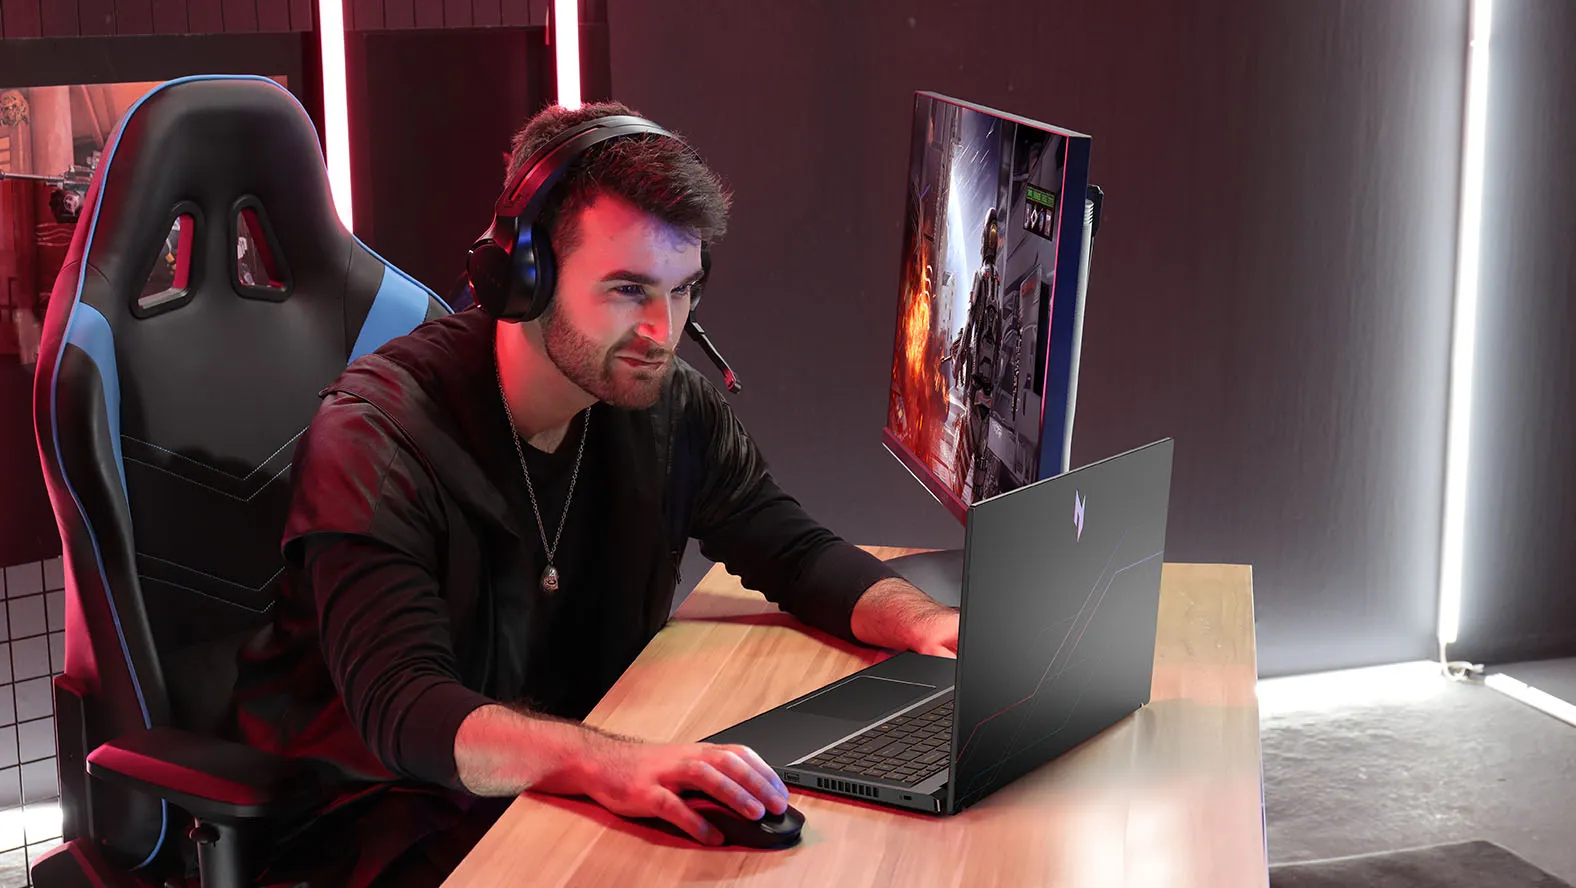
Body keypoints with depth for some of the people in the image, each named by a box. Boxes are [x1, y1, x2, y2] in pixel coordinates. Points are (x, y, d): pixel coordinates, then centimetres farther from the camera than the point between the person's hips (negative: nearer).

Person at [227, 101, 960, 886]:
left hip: (578, 782, 7)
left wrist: (927, 623, -15)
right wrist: (608, 763, -52)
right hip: (388, 808, -6)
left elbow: (794, 554, 8)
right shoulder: (377, 437, -23)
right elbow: (401, 709, -33)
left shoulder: (668, 406, -2)